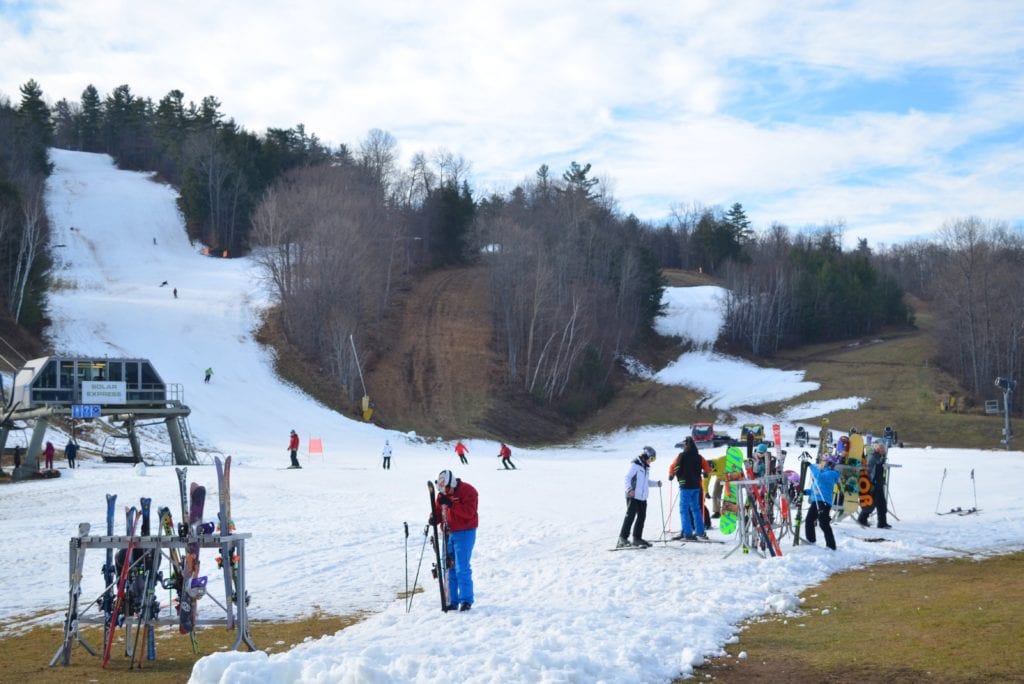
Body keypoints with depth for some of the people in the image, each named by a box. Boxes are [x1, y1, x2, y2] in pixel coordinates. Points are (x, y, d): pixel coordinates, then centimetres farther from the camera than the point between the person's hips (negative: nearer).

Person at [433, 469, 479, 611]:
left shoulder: (467, 491, -12)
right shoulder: (442, 493, 9)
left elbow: (469, 512, -23)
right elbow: (438, 510, 14)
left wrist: (451, 504, -30)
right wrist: (434, 518, -9)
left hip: (464, 533, -7)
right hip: (449, 534, 7)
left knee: (462, 568, -11)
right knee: (449, 568, 7)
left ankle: (466, 600, -2)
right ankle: (452, 601, 14)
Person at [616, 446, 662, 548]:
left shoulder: (646, 467, 19)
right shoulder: (635, 464, -9)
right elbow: (627, 477, -14)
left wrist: (656, 483, 13)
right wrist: (629, 489, -27)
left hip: (642, 497, 9)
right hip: (633, 496, -9)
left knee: (642, 517, 8)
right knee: (630, 516, -10)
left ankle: (637, 538, 16)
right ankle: (623, 538, -7)